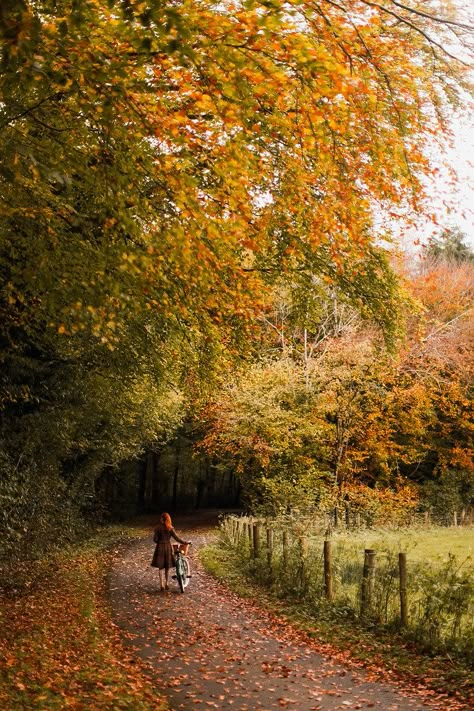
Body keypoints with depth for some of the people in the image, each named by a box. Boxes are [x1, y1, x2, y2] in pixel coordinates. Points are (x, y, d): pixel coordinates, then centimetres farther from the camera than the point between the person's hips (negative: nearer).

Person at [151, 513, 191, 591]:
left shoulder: (157, 528, -9)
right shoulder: (170, 528, -6)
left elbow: (155, 539, -9)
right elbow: (177, 538, -9)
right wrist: (185, 542, 1)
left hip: (160, 548, -1)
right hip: (168, 547, 1)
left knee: (161, 567, 6)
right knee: (167, 567, 14)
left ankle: (161, 585, 1)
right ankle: (166, 584, 21)